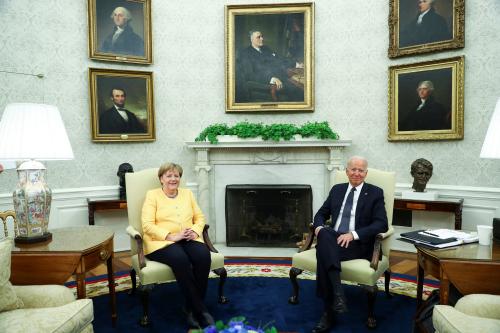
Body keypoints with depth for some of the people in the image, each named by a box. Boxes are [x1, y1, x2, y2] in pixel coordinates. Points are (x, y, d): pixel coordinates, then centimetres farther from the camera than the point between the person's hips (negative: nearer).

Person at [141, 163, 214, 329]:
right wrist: (171, 236, -19)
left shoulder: (187, 193, 17)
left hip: (188, 240, 4)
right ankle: (200, 310, -24)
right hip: (161, 242, -3)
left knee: (203, 255, -29)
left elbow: (200, 217, 15)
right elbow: (148, 225, -7)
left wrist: (195, 231, -8)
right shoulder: (152, 195, 4)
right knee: (180, 259, -36)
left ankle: (192, 307, -14)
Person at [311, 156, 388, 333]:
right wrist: (319, 227, -8)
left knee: (323, 252, -34)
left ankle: (328, 313, -28)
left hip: (358, 244, -4)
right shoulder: (336, 189, 18)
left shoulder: (375, 193, 5)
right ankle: (337, 293, -35)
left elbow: (381, 224, -6)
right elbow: (321, 214, 17)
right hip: (332, 240, 4)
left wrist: (353, 234, -20)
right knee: (325, 234, -35)